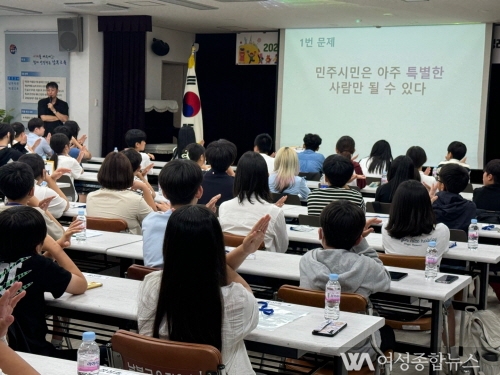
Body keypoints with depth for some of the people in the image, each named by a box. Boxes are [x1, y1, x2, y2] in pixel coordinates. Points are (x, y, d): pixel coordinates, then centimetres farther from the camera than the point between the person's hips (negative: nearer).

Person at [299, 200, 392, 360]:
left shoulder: (307, 260, -14)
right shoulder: (365, 266, -24)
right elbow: (385, 280, -1)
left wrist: (354, 235, -2)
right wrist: (361, 243, -5)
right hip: (355, 352, -3)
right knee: (388, 333, 33)